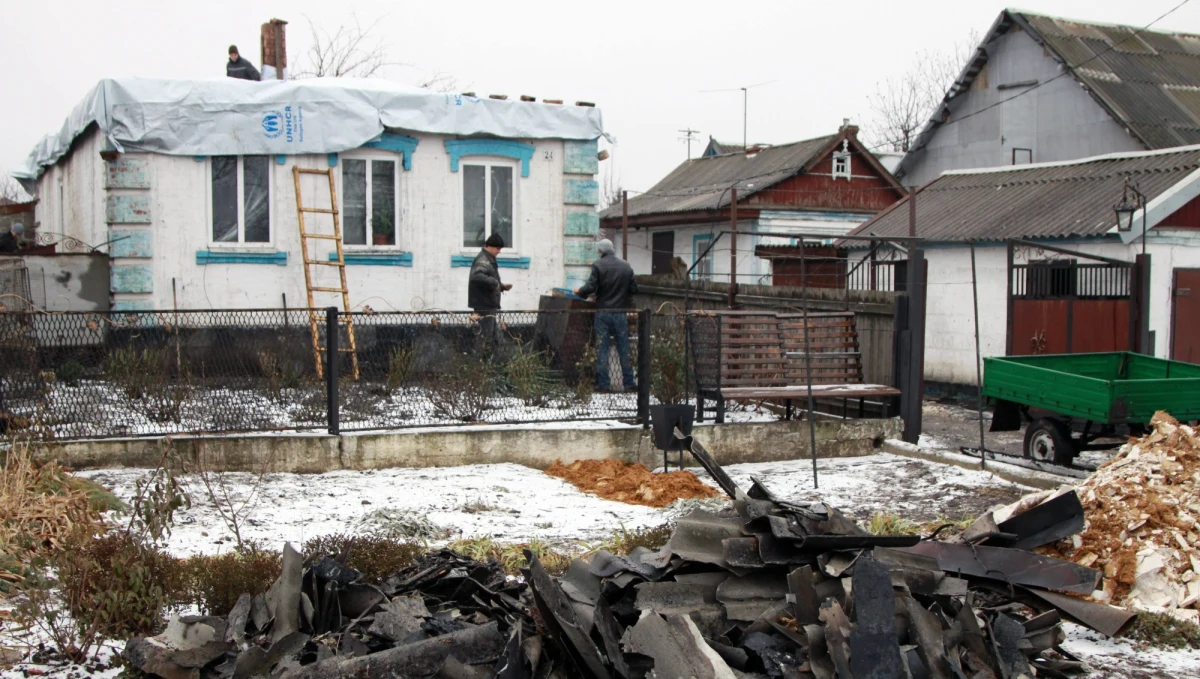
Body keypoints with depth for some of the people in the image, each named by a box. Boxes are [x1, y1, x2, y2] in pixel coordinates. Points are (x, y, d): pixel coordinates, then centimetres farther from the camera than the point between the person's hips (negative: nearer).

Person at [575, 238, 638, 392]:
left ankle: (603, 384, 2)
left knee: (602, 348, 3)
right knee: (624, 348, 8)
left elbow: (590, 287, -12)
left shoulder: (598, 265, -7)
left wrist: (579, 291, 7)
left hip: (603, 312, -2)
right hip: (620, 313, 2)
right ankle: (629, 382, 10)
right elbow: (634, 288, 6)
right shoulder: (626, 266, 4)